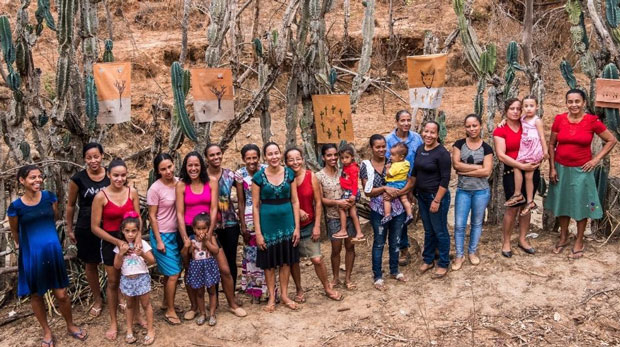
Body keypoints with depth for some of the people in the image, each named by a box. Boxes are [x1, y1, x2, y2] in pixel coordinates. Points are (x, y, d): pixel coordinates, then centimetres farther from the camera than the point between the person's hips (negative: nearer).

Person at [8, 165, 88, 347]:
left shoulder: (50, 197, -4)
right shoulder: (16, 206, -11)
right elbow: (15, 232, 6)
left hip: (53, 252, 1)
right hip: (30, 255, -1)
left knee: (61, 294, 7)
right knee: (36, 295, 13)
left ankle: (70, 326, 31)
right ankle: (47, 332, 32)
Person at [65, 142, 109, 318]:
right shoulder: (78, 179, -10)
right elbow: (71, 205, 2)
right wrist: (69, 229, 5)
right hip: (86, 229, 0)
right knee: (91, 264, 14)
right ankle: (97, 299, 33)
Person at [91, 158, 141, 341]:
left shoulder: (132, 192, -7)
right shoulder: (101, 196, -15)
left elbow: (138, 218, -2)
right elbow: (95, 227, -13)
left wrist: (138, 235, -21)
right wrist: (117, 242, -18)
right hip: (110, 242, -2)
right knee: (113, 282, 10)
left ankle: (136, 313, 35)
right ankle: (113, 323, 24)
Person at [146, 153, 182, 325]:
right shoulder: (155, 189, -15)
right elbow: (152, 216, -10)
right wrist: (159, 241, -11)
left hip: (177, 233, 5)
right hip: (162, 235, -5)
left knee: (172, 272, 13)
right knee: (173, 273, -3)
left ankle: (166, 302, 33)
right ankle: (170, 311, 12)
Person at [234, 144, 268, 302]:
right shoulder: (240, 174, -3)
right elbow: (241, 201, 2)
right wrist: (243, 225, 0)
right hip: (249, 217, 1)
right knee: (251, 253, 7)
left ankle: (268, 290, 17)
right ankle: (255, 291, 21)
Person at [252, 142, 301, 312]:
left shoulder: (289, 173, 0)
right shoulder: (259, 176, -6)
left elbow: (295, 201, 2)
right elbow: (255, 206, -5)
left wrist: (297, 227, -2)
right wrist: (258, 232, -8)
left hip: (287, 221, 2)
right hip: (268, 222, -2)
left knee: (286, 260, 11)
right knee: (269, 261, 8)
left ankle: (284, 295, 24)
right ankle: (272, 297, 21)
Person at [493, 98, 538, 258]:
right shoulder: (500, 131, -4)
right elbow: (501, 155, -12)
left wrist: (537, 160, -5)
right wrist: (522, 166, -17)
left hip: (531, 171, 4)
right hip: (512, 173, -4)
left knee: (526, 206, 11)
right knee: (513, 207, -5)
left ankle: (522, 239, 24)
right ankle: (506, 242, 10)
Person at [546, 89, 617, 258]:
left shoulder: (592, 121, -10)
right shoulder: (559, 119, -5)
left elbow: (612, 140, -1)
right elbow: (551, 144, 3)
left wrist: (596, 159, -7)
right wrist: (552, 168, -1)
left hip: (581, 170, -2)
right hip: (561, 168, 2)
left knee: (581, 204, 7)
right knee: (562, 202, 14)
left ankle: (579, 242, 21)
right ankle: (563, 237, 32)